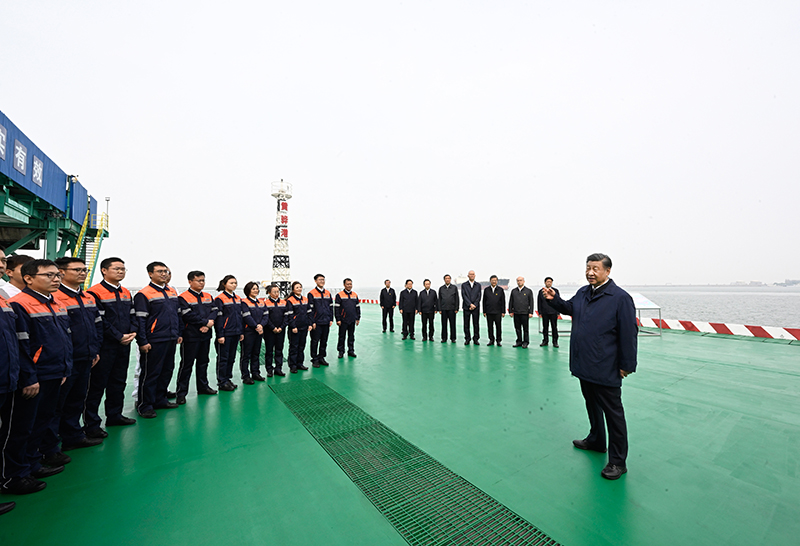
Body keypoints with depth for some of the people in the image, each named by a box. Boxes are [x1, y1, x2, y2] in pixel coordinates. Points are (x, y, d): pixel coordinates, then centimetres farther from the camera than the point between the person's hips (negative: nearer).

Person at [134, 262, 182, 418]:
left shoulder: (173, 292, 12)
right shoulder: (143, 294, -8)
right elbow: (140, 320, -11)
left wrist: (179, 333, 15)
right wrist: (142, 342, -14)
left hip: (171, 340, 7)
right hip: (154, 341, -7)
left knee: (167, 370, 14)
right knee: (150, 373, 3)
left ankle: (160, 399, 29)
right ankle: (144, 405, 17)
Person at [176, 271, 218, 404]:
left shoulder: (208, 297, 11)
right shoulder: (183, 298, -8)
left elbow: (214, 311, 3)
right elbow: (188, 316, -18)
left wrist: (209, 324, -14)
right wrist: (206, 322, -14)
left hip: (206, 335, 6)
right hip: (191, 336, -6)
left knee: (203, 362, 16)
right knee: (187, 364, 1)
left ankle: (203, 386, 29)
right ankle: (181, 393, 12)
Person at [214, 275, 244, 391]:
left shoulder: (238, 299, 12)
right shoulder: (220, 299, -9)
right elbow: (218, 317, -12)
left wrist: (241, 332, 13)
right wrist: (220, 335, -15)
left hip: (235, 333, 7)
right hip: (225, 334, -7)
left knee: (231, 357, 14)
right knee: (223, 358, 3)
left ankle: (228, 379, 26)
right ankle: (222, 382, 13)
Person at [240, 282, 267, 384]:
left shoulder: (261, 302, 12)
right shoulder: (244, 302, -7)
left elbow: (265, 315, 6)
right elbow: (247, 317, -15)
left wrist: (261, 325, -10)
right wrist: (256, 326, -16)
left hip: (259, 331, 6)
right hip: (248, 331, -6)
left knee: (256, 353, 14)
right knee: (246, 354, 1)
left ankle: (255, 373, 24)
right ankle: (245, 376, 9)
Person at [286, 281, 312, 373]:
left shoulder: (305, 300, 10)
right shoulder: (290, 301, -7)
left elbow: (309, 313, 13)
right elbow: (290, 315, -11)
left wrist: (309, 324, 7)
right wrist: (293, 327, -15)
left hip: (304, 327, 6)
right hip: (295, 328, -6)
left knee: (302, 346, 13)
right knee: (294, 346, 2)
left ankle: (299, 364, 24)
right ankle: (292, 366, 12)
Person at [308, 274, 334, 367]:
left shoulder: (328, 293, 11)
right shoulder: (312, 293, -5)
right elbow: (310, 309, -8)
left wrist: (331, 319, 8)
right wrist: (312, 322, -11)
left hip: (326, 322, 5)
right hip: (317, 322, -5)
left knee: (324, 341, 11)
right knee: (315, 341, 4)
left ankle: (321, 358, 23)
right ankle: (315, 359, 15)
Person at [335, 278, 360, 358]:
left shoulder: (355, 295, 10)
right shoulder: (339, 295, -4)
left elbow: (358, 307, 14)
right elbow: (336, 308, -6)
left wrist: (358, 318, 11)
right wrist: (338, 319, -10)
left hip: (352, 320, 4)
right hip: (343, 321, -4)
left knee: (351, 336, 11)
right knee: (342, 336, 4)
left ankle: (351, 350, 22)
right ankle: (341, 351, 16)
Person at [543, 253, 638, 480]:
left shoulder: (620, 298, -15)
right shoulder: (583, 293, 7)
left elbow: (629, 333, -15)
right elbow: (568, 308, 25)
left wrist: (627, 365, -14)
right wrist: (554, 299, 5)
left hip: (606, 370, -7)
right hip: (584, 366, 8)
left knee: (613, 412, 6)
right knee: (592, 405, 24)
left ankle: (618, 461, 21)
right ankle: (596, 440, 44)